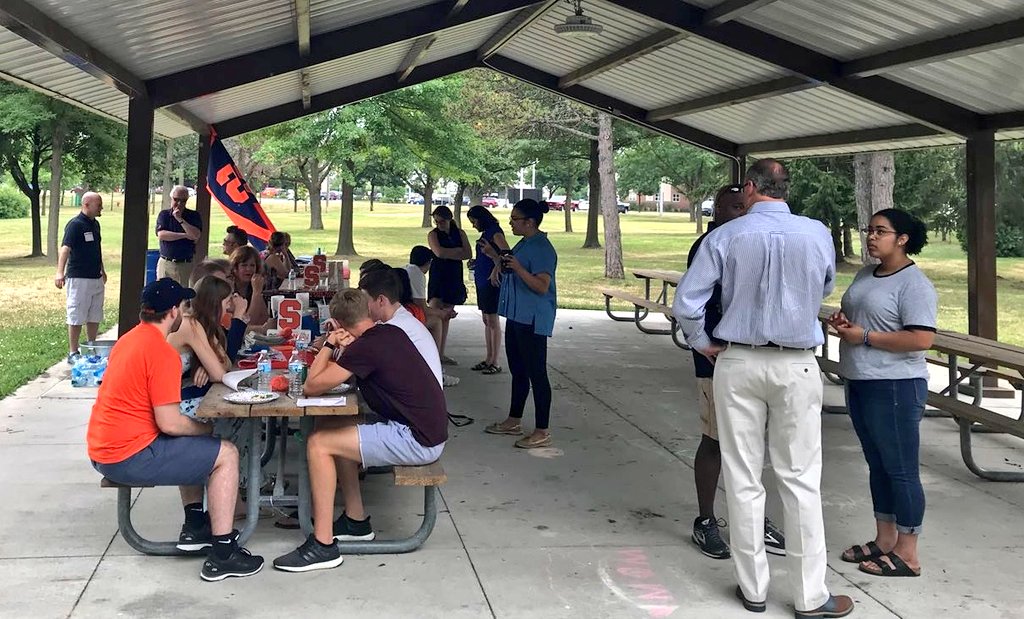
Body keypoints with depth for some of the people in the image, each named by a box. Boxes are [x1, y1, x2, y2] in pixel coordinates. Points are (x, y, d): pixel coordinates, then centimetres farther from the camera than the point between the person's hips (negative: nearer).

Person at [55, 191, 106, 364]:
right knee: (76, 317, -2)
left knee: (95, 316, 15)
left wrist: (102, 270, 29)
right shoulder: (75, 225, -14)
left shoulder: (95, 224, 12)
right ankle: (73, 353, 5)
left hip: (96, 278, 8)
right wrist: (60, 272, -34)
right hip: (79, 278, -8)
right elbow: (65, 248, -23)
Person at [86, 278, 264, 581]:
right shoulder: (162, 353, -18)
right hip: (128, 458, -10)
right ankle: (222, 554, -5)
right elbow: (169, 423, -22)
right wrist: (207, 427, -2)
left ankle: (195, 526, 28)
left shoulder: (129, 339, 11)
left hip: (102, 449, 10)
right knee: (226, 454, -6)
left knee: (193, 444, 28)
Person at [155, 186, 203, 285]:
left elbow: (196, 235, -11)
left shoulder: (193, 216, 4)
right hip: (165, 263, 1)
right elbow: (161, 235, -9)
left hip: (186, 265, 0)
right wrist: (185, 235, -10)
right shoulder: (164, 214, 6)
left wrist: (180, 219, -13)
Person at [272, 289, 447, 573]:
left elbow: (312, 386, -13)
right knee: (334, 432, 19)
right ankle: (356, 520, 26)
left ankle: (323, 545, -5)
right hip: (429, 429, 9)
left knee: (318, 444, -9)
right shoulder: (392, 333, 9)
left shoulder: (365, 347, -16)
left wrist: (329, 344, 0)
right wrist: (349, 348, 5)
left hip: (417, 441, -9)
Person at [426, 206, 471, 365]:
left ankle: (441, 354, 15)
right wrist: (457, 251, -8)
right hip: (438, 279, -4)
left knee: (446, 317, 9)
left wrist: (448, 254, -10)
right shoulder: (433, 234, -2)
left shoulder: (460, 234, 7)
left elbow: (469, 254, -4)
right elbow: (439, 252, -19)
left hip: (454, 279, 4)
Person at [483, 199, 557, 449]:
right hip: (516, 316, 10)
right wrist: (496, 258, 11)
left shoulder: (542, 249, -17)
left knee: (536, 373, -5)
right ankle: (514, 421, 29)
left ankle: (542, 432, 0)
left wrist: (518, 268, -35)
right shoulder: (523, 244, 13)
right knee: (517, 370, 17)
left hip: (532, 320, -10)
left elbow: (542, 287, -25)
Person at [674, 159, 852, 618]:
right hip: (797, 365, 0)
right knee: (800, 478, 5)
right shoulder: (817, 234, -2)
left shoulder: (725, 237, -6)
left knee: (743, 477, 8)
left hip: (738, 364, 0)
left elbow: (686, 302, -8)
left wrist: (702, 343, 8)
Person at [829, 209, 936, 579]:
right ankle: (884, 541, 27)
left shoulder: (914, 284, -14)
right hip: (860, 383, 9)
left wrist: (865, 336, -19)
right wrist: (841, 321, 2)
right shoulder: (865, 275, 12)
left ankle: (907, 555, 9)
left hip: (895, 388, -9)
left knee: (901, 469, 0)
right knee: (878, 465, 16)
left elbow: (922, 340, -23)